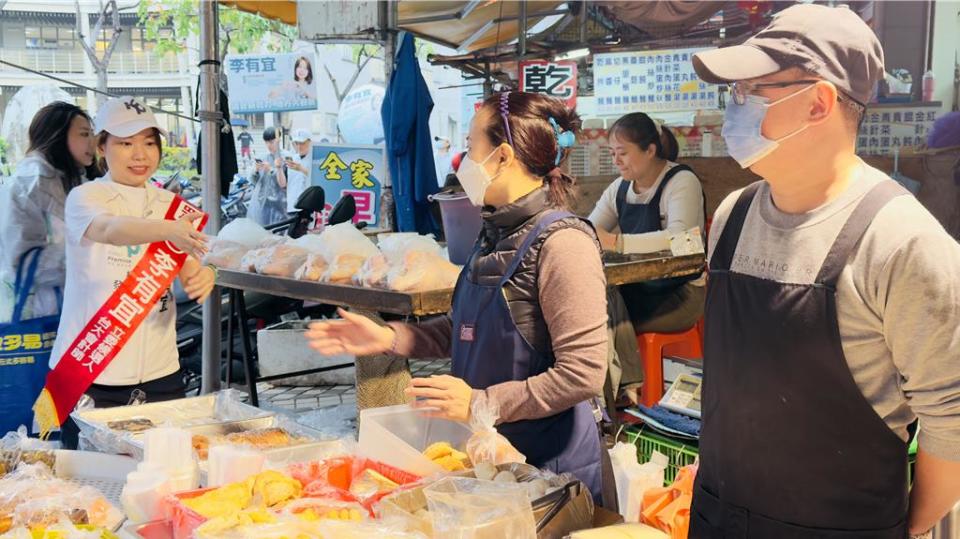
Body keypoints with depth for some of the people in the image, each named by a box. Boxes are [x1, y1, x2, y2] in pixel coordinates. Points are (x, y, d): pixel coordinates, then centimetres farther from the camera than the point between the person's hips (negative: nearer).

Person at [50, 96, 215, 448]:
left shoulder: (171, 205, 10)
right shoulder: (84, 198, -5)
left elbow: (189, 273, 2)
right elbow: (109, 229, -28)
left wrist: (203, 278, -23)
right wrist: (169, 230, -48)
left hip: (158, 370, 4)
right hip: (90, 372, -4)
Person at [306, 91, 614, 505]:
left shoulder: (562, 243, -21)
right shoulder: (494, 235, 6)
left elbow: (583, 374, -24)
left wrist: (481, 404, -23)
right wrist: (389, 338, 4)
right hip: (485, 451, 8)